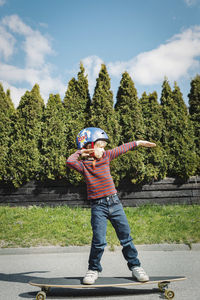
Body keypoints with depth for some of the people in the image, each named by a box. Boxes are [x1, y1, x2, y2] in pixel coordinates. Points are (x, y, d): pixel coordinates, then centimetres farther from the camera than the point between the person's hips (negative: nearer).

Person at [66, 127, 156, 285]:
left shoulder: (106, 156, 8)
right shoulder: (83, 164, -4)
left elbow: (121, 149, 17)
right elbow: (70, 161, -23)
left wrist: (138, 143, 25)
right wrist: (80, 152, -6)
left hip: (114, 202, 4)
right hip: (98, 207, -4)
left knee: (126, 236, 8)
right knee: (99, 240, -6)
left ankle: (135, 266, 22)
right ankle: (93, 269, 15)